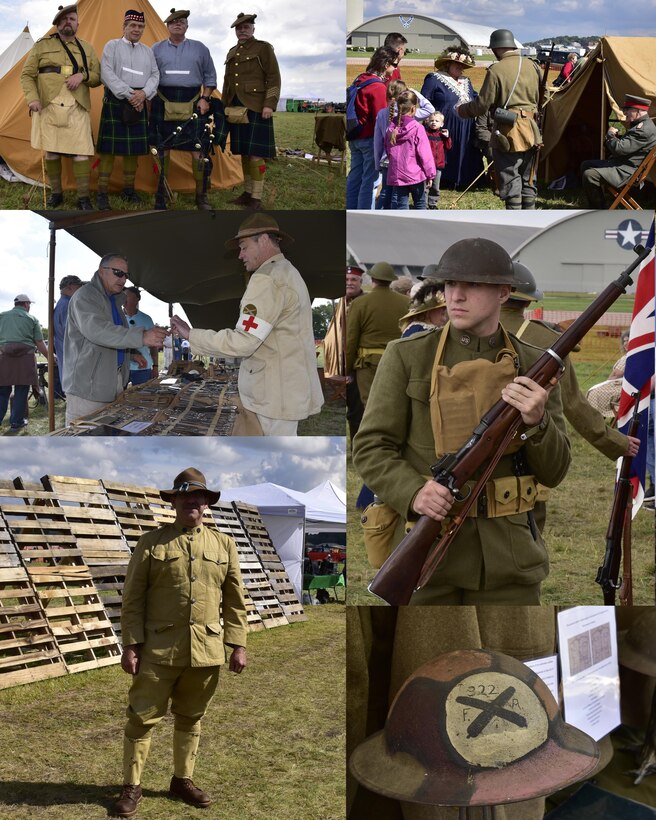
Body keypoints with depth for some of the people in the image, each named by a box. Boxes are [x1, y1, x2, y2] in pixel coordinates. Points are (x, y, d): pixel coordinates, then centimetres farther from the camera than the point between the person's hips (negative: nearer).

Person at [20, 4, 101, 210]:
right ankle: (56, 193, 20)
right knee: (51, 151, 6)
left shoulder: (87, 48, 13)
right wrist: (32, 98, -11)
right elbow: (27, 75, 4)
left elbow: (98, 77, 12)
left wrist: (82, 75, -9)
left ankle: (83, 197, 1)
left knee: (81, 153, -6)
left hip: (77, 109, 1)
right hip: (48, 108, 0)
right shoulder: (42, 45, 6)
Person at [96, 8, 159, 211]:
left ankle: (129, 189, 20)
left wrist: (143, 93, -13)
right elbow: (107, 74, -10)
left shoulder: (148, 51, 14)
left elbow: (155, 75, 8)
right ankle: (102, 192, -1)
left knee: (134, 148, 8)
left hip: (139, 103, 5)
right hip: (115, 103, -4)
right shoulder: (112, 46, 0)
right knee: (109, 148, -4)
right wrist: (128, 94, -17)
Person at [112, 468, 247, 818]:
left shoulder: (224, 545, 8)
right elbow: (133, 599, -2)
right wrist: (130, 646, -7)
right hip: (158, 650, -2)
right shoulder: (151, 543, 0)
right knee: (142, 718, 1)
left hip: (207, 652, 3)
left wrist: (238, 645, 3)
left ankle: (182, 780, 28)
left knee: (190, 718, 14)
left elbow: (235, 601, 9)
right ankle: (132, 786, 13)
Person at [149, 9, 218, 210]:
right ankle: (160, 197, 7)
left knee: (198, 150, -5)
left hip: (193, 107, 0)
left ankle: (201, 197, 3)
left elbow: (210, 76, 12)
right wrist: (148, 100, 4)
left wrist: (205, 98, 1)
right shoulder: (157, 49, 10)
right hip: (163, 106, 0)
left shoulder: (200, 48, 9)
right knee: (162, 150, 0)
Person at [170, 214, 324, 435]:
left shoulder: (267, 278, -14)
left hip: (278, 391, -10)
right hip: (289, 387, 10)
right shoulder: (288, 272, 19)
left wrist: (191, 335, -12)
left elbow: (242, 342, -20)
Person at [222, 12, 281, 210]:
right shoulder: (232, 52, 17)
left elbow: (274, 78, -7)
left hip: (256, 108, -6)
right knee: (243, 153, 10)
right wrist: (224, 105, 18)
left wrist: (269, 105, -15)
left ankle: (256, 198, -7)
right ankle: (247, 192, 19)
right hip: (236, 108, 7)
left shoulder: (263, 48, -2)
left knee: (255, 154, -9)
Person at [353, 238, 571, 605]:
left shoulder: (534, 366, 4)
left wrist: (536, 422, -17)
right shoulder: (407, 356, -1)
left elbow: (553, 472, 4)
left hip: (507, 554, 2)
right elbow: (371, 448, -3)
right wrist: (414, 492, -21)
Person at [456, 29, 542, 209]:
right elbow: (542, 98, 14)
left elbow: (483, 104, -10)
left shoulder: (496, 70, -13)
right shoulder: (532, 66, 6)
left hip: (508, 132, -6)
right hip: (531, 130, 6)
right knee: (528, 180, 15)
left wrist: (462, 110, 7)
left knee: (510, 181, 1)